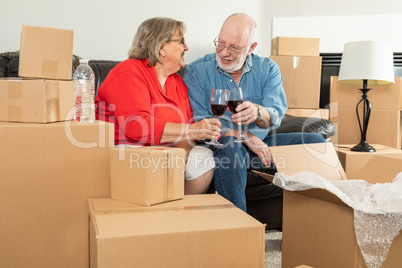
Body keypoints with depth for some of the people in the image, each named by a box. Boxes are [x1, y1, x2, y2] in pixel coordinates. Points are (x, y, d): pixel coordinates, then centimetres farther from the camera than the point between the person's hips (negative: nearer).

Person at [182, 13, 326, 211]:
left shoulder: (268, 69, 3)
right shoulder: (197, 72, -4)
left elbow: (275, 116, -11)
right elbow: (198, 123, -12)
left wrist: (258, 112, -38)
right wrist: (246, 136, -21)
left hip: (261, 143, 4)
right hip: (221, 145, -3)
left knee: (316, 142, -14)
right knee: (231, 147, -38)